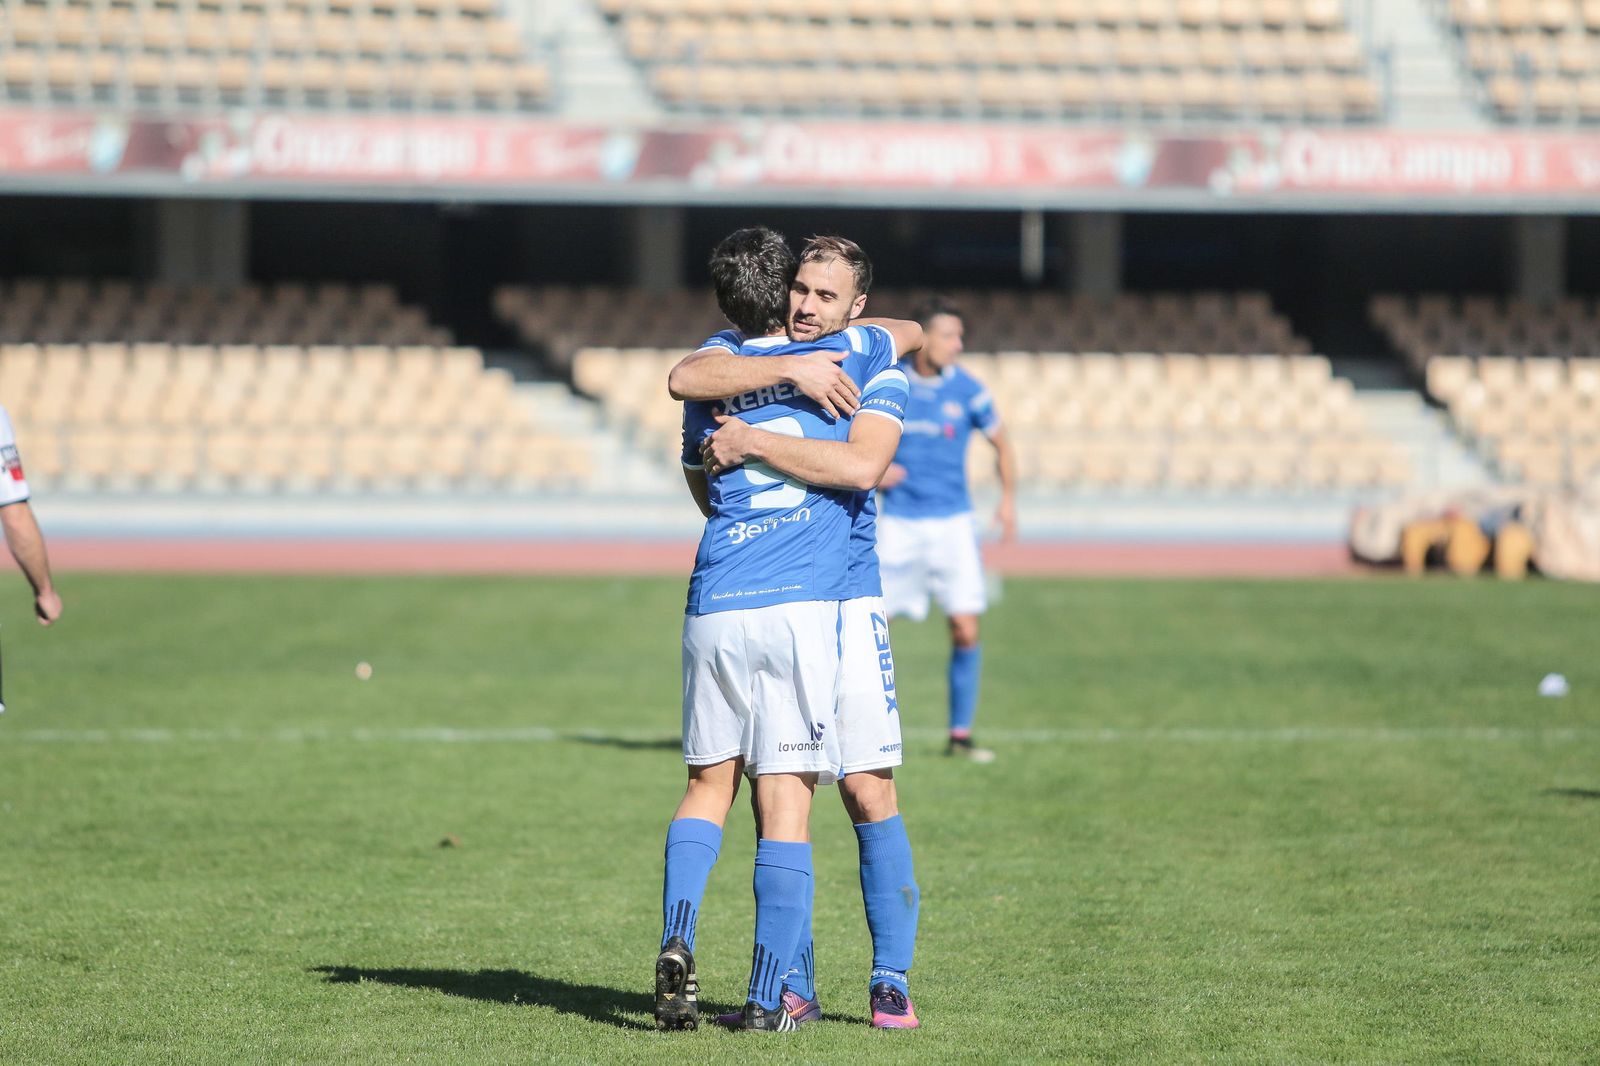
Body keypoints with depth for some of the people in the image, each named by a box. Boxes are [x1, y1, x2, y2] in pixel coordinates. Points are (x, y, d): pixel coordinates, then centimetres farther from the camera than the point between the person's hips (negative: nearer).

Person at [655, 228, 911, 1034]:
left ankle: (676, 939, -7)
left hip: (715, 605, 3)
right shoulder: (868, 356, 8)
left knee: (709, 782, 16)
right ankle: (765, 999, -4)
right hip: (802, 604, -3)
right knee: (785, 799, -1)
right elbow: (863, 464, -5)